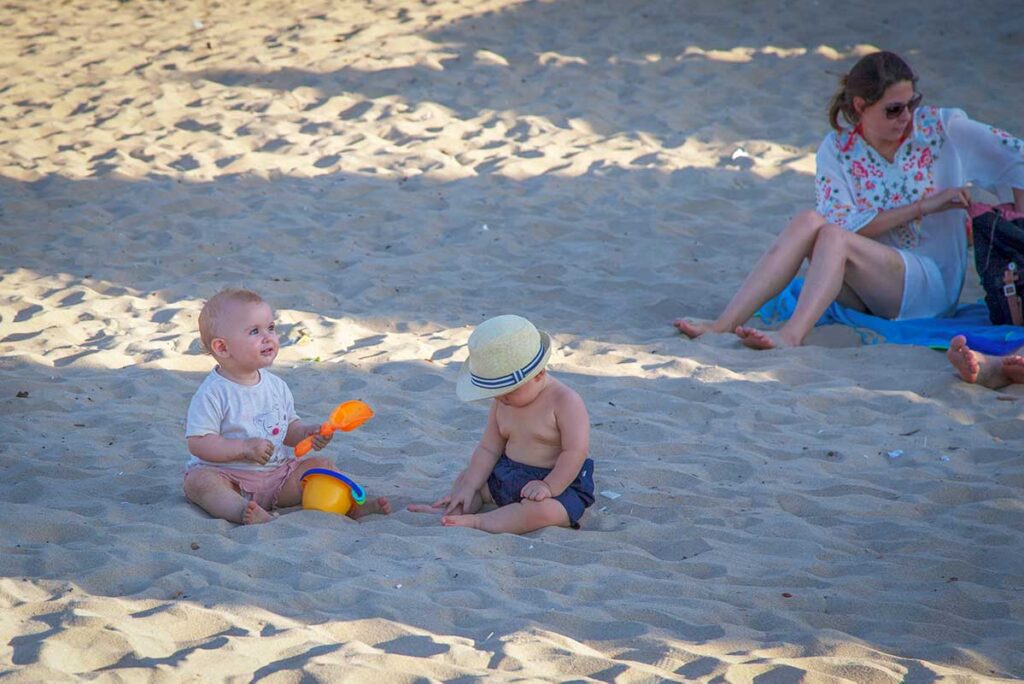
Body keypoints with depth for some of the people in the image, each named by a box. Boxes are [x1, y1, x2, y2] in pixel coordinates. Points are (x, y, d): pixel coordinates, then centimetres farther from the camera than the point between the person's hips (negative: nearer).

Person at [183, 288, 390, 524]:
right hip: (227, 476, -6)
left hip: (276, 475, 6)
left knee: (319, 465, -2)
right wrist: (246, 448, -25)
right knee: (199, 480, -34)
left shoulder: (276, 386, 6)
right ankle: (243, 512, -58)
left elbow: (289, 427, 17)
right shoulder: (213, 394, -15)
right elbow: (198, 443, -19)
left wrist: (308, 433, -6)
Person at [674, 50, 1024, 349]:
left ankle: (791, 335, -52)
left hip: (931, 286, -2)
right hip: (863, 291, 2)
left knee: (832, 237, -29)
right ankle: (722, 325, -36)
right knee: (809, 221, -26)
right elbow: (845, 224, -13)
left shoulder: (938, 127, -1)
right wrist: (923, 206, -17)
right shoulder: (838, 149, 0)